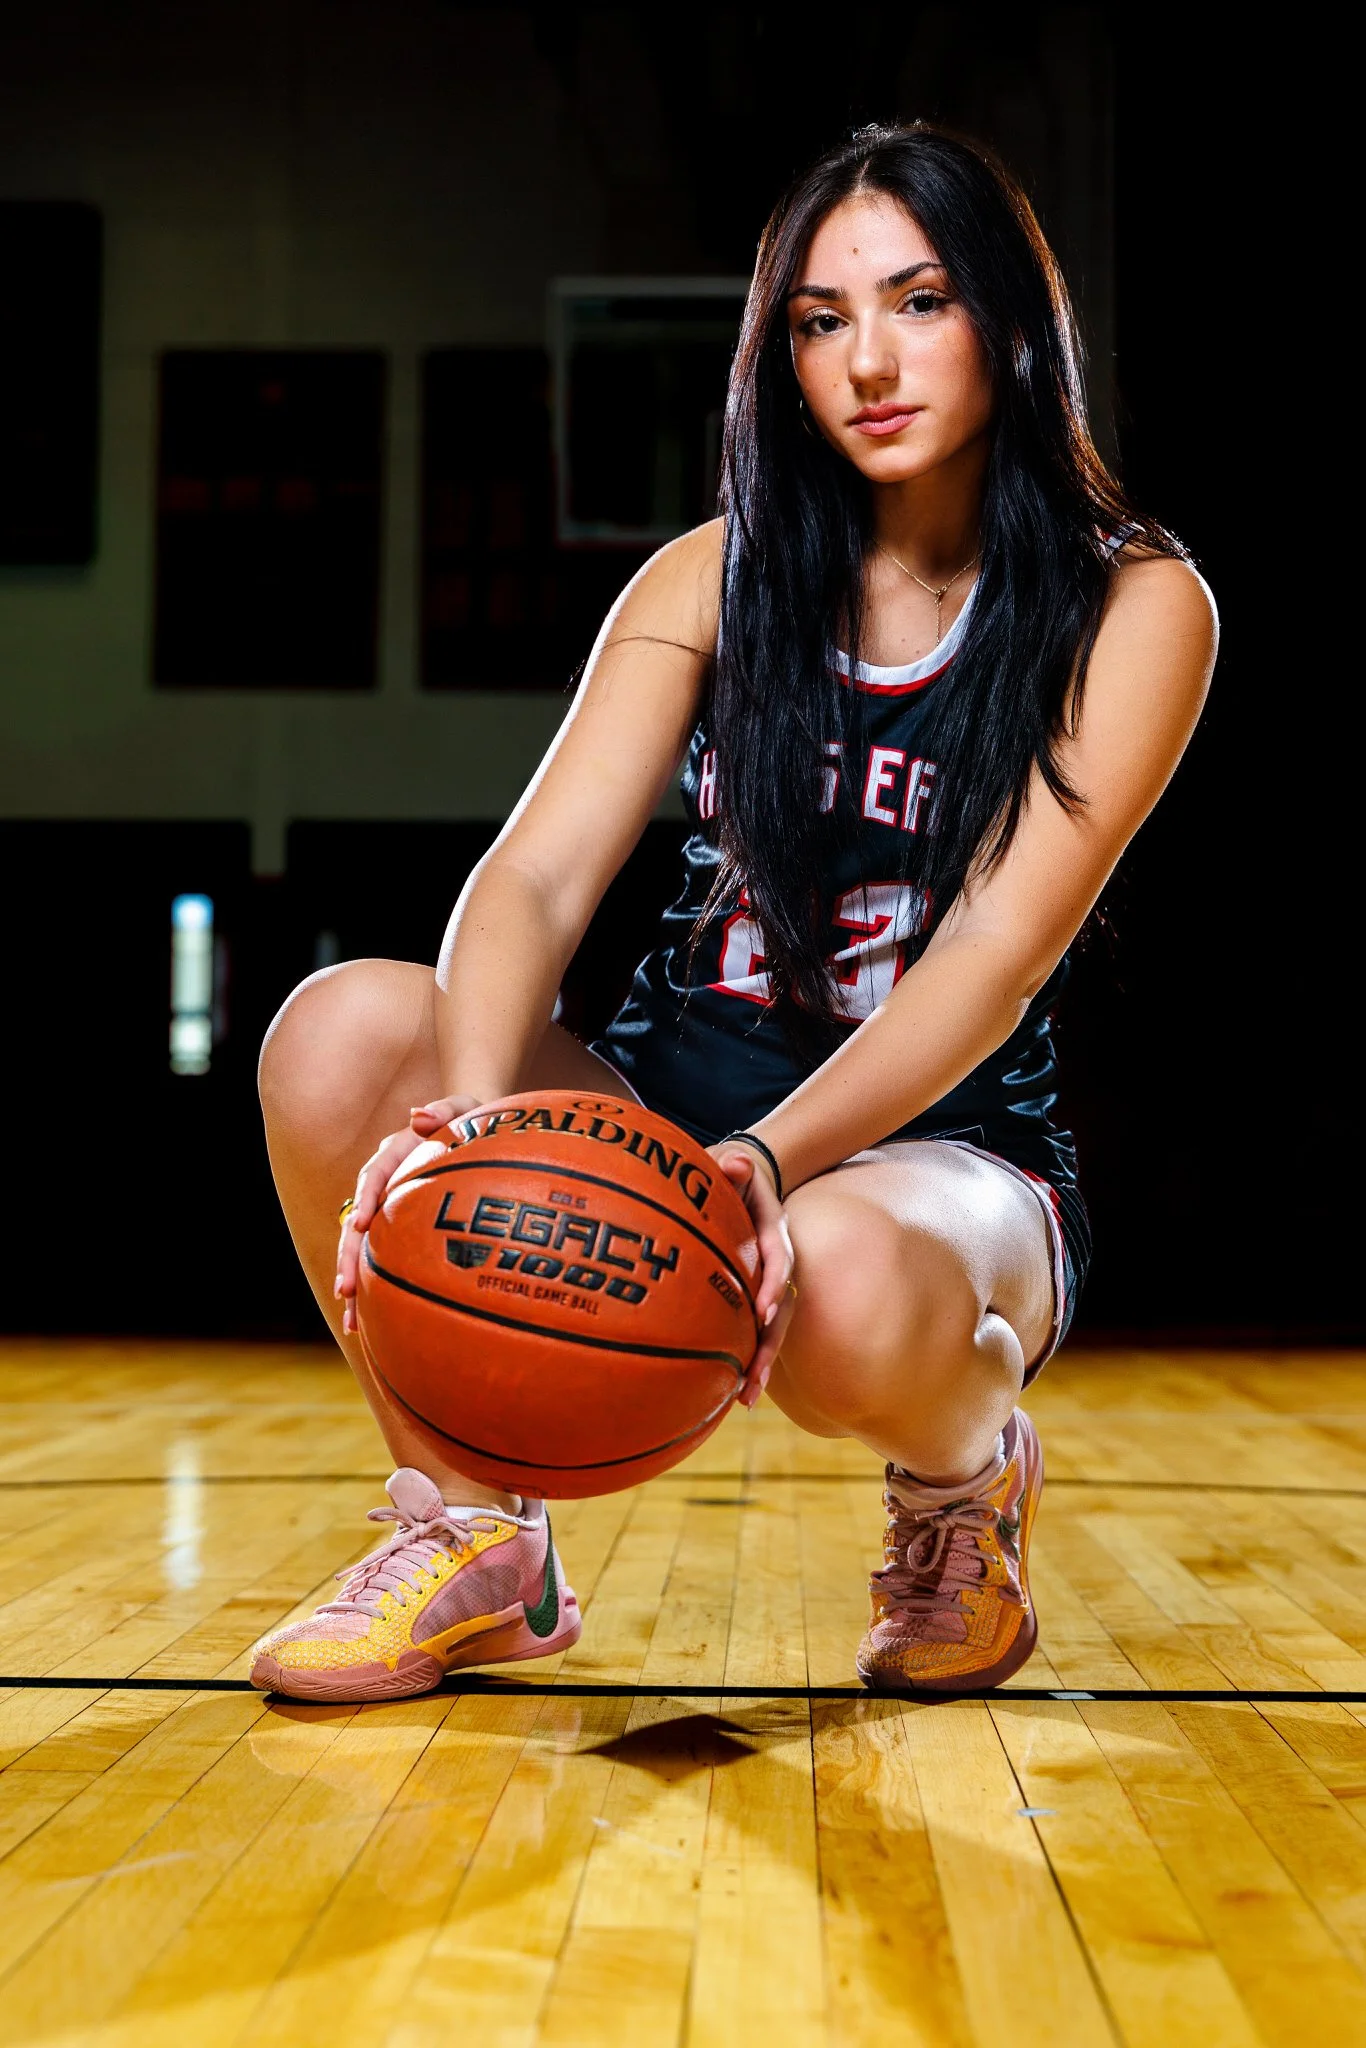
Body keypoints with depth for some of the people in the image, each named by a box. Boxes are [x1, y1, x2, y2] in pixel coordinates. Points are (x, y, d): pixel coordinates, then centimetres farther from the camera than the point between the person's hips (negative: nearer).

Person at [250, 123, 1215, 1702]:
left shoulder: (1129, 605, -3)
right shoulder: (719, 576, 5)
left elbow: (997, 952, -16)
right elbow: (537, 873, -9)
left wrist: (772, 1157, -34)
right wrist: (471, 1115, -31)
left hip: (944, 1155, -3)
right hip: (670, 1105, 3)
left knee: (839, 1289, -40)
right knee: (345, 1028, -25)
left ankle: (967, 1479, 0)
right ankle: (473, 1541, -4)